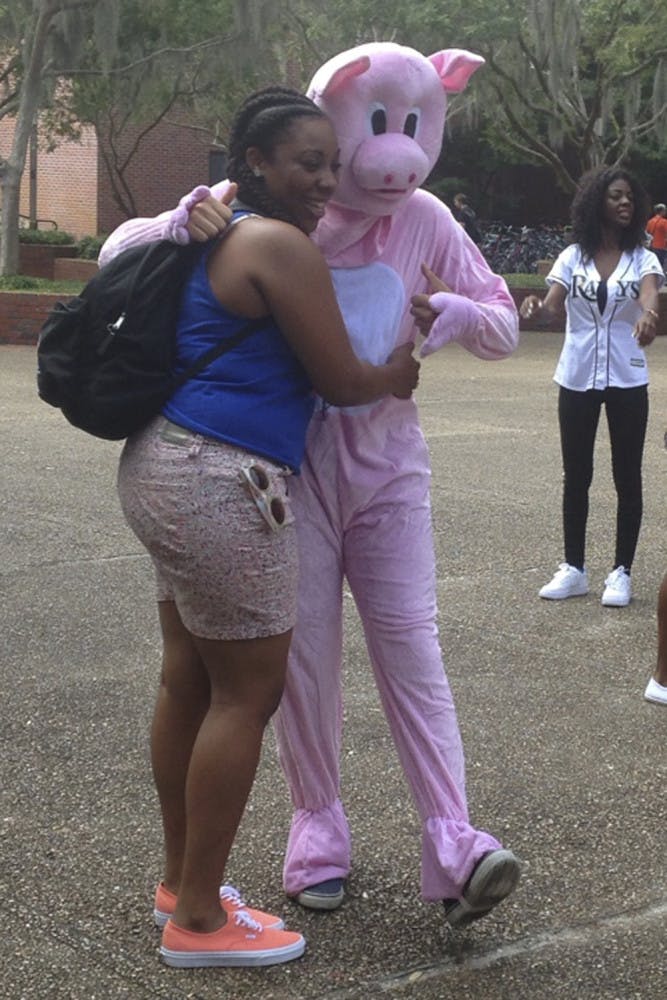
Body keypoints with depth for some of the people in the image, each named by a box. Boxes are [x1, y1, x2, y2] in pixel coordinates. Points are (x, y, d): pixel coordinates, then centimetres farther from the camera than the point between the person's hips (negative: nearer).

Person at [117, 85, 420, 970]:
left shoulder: (221, 234, 16)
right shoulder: (282, 247, -14)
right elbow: (341, 381, -9)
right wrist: (398, 375, 10)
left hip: (166, 466, 10)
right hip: (221, 486, -10)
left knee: (190, 678, 16)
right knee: (248, 692, -2)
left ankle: (180, 882, 28)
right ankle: (198, 921, 6)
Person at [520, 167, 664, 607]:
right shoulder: (573, 257, 1)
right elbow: (552, 304, -11)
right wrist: (537, 307, -36)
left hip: (627, 380, -1)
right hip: (578, 378, 1)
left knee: (627, 477, 4)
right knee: (576, 476, 8)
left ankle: (622, 572, 12)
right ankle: (574, 569, 18)